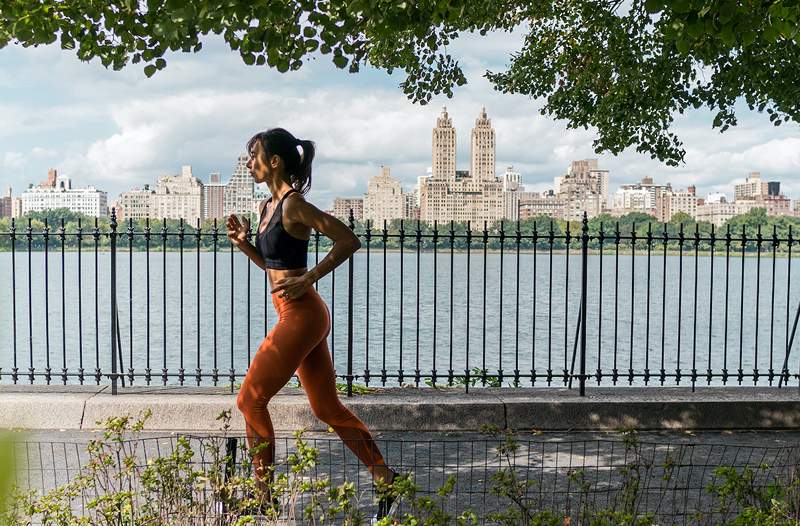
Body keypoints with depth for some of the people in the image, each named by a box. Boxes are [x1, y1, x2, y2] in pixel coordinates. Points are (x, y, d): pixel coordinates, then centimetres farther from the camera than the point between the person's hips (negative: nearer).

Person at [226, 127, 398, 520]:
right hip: (301, 316, 10)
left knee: (250, 400, -1)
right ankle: (384, 478, 16)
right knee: (327, 408, 12)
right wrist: (243, 242, 8)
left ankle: (263, 495, 9)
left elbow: (348, 240, -18)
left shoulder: (294, 205, -14)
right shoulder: (267, 207, 14)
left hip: (300, 316, -10)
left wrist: (307, 280, -20)